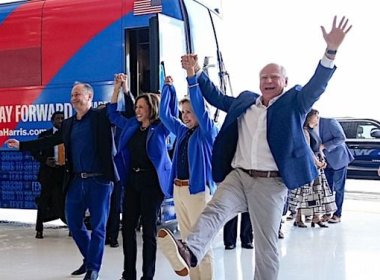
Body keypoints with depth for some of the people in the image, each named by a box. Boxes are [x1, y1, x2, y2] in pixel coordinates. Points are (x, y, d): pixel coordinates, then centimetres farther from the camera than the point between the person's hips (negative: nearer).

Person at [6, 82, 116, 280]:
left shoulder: (102, 116, -2)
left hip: (99, 180, -6)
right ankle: (89, 259, 30)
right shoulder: (68, 124, 14)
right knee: (73, 222, 11)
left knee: (98, 225, 1)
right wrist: (21, 145, 17)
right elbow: (48, 141, 18)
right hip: (76, 180, 6)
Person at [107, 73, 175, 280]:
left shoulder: (160, 128, -4)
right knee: (127, 227, 8)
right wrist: (117, 87, 15)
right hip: (132, 180, 6)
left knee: (148, 230, 2)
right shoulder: (131, 126, 12)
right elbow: (112, 113, 21)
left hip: (152, 182, -6)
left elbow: (171, 112, -19)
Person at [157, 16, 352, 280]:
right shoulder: (245, 100, 18)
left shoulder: (294, 101, 5)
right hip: (237, 176, 3)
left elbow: (317, 85, -11)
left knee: (267, 245, 2)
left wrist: (331, 52, -26)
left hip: (270, 182, -2)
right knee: (214, 211, -25)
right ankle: (189, 253, -47)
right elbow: (217, 97, 30)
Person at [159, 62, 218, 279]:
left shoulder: (208, 132, -4)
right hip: (178, 189, 7)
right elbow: (164, 114, 16)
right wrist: (169, 86, 10)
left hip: (199, 189, -7)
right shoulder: (182, 131, 14)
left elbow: (201, 108, -18)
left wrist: (192, 76, -23)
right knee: (187, 241, 13)